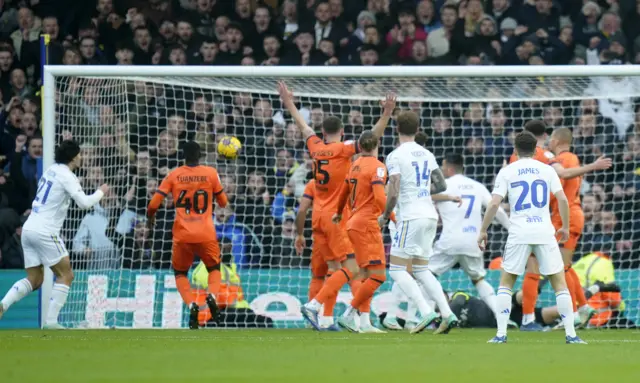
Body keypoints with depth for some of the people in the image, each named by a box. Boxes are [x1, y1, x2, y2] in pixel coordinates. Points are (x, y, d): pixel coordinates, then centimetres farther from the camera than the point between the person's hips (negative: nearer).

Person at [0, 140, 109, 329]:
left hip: (29, 228, 8)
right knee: (66, 275, 2)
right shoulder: (67, 176, -11)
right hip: (45, 232, -8)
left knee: (34, 280, 11)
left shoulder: (51, 170, 14)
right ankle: (51, 320, -6)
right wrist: (101, 192, -1)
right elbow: (84, 203, -19)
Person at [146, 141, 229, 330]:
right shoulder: (211, 173, 1)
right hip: (206, 234, 0)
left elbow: (154, 204, -1)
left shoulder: (173, 175, 1)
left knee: (180, 272, 19)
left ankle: (191, 304, -9)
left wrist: (150, 217, 20)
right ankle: (212, 295, -10)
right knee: (214, 268, 23)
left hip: (182, 235, 0)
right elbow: (223, 202, 11)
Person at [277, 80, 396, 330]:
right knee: (351, 268, -7)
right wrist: (386, 115, -22)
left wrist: (289, 104, 37)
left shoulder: (315, 146, 7)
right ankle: (315, 305, -18)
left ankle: (326, 319, 4)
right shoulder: (343, 149, -9)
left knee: (333, 267, 10)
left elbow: (303, 126, 24)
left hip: (318, 215, 7)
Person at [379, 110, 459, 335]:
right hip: (430, 215, 7)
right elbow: (441, 185, 14)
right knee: (421, 269, 15)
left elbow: (394, 193, -16)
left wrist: (385, 216, -1)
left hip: (410, 217, -7)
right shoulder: (426, 155, 11)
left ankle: (426, 312, -18)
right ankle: (447, 314, 3)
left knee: (397, 270, -4)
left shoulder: (395, 156, -9)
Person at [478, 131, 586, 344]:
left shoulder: (506, 172, 4)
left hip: (519, 233, 0)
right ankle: (571, 334, -1)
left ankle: (501, 334, 1)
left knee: (506, 282, 11)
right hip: (545, 232, 1)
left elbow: (494, 203, -4)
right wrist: (565, 227, 13)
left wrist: (483, 231, 4)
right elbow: (562, 200, 1)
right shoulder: (547, 170, 7)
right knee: (559, 282, 6)